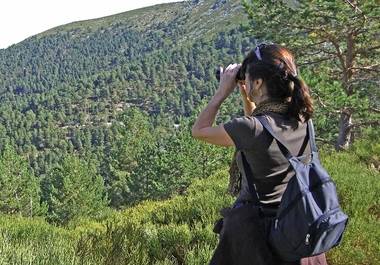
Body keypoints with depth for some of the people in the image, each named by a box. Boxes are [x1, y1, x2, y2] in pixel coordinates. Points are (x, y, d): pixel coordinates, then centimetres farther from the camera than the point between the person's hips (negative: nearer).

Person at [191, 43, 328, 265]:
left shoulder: (252, 129, -26)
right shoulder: (302, 119, -6)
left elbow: (199, 130, -10)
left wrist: (224, 90, -6)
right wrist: (246, 96, 6)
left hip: (255, 230, -6)